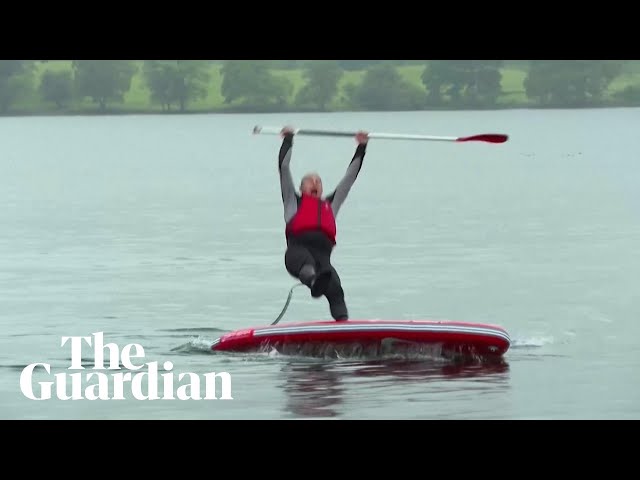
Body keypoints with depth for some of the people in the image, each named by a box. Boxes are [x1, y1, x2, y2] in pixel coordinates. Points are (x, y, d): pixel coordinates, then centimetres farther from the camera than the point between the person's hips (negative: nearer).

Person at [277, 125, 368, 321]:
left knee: (335, 290, -27)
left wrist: (361, 147, 46)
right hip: (297, 249, -3)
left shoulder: (330, 205, 38)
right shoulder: (294, 202, 30)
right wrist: (288, 139, 34)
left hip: (322, 256, 3)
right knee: (304, 260, -42)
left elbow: (350, 176, 43)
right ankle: (314, 281, -74)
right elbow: (284, 166, 27)